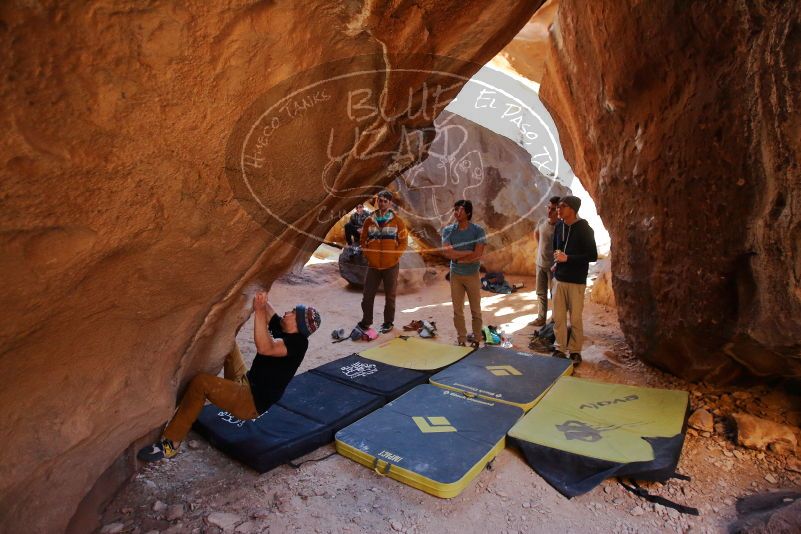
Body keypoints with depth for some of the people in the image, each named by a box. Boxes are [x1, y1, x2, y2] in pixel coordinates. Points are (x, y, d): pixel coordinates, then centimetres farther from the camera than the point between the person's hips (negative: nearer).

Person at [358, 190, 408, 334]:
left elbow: (403, 241, 0)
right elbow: (363, 240, 11)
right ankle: (366, 321, 21)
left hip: (391, 265, -2)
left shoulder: (397, 221, -1)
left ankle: (388, 322, 22)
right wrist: (367, 255, 0)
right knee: (367, 295, 5)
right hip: (373, 265, 2)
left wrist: (395, 256, -8)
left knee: (390, 295, 7)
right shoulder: (369, 220, 6)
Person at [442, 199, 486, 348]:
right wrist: (468, 253, -16)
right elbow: (447, 253, -15)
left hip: (473, 275, -2)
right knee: (458, 310, 9)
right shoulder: (448, 230, -3)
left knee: (476, 310, 9)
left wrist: (457, 257, -13)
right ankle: (461, 340, 21)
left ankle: (476, 340, 23)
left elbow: (478, 255, -18)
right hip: (455, 275, 2)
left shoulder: (478, 231, -10)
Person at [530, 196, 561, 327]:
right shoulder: (542, 221, 0)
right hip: (540, 263, 6)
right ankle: (541, 317, 31)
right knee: (541, 293, 17)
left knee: (555, 295, 5)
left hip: (553, 266, -6)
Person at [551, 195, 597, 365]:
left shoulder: (584, 229, -11)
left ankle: (575, 351, 17)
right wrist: (557, 261, 6)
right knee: (558, 317, 7)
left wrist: (567, 258, -18)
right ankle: (560, 349, 18)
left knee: (575, 319, 4)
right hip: (558, 279, 5)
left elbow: (593, 256, -14)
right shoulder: (558, 226, 6)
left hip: (576, 281, -5)